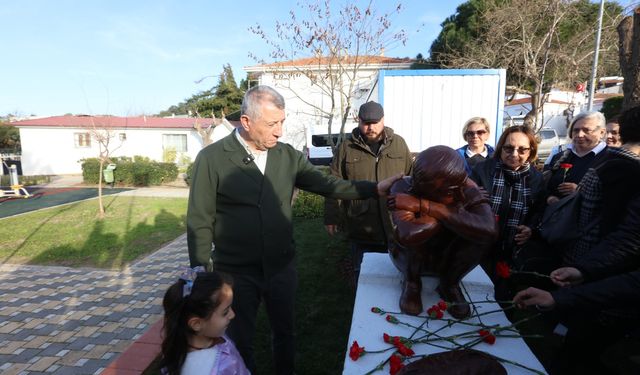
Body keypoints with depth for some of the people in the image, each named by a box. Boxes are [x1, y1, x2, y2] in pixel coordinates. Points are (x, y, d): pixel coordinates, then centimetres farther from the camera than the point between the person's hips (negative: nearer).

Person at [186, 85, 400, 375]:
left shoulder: (288, 156, -3)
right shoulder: (211, 158, -14)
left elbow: (326, 184, -3)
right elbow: (199, 221, -11)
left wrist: (375, 188, -13)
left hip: (282, 266, 4)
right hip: (236, 272, -3)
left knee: (284, 331, 25)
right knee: (240, 340, 19)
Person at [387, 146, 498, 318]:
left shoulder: (467, 189, -23)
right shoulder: (404, 187, -29)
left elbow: (489, 230, -42)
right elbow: (408, 235, -47)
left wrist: (426, 206, -44)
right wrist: (455, 213, -34)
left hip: (448, 259, 3)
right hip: (411, 258, -2)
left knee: (479, 232, -27)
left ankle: (450, 283, 1)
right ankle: (411, 281, -3)